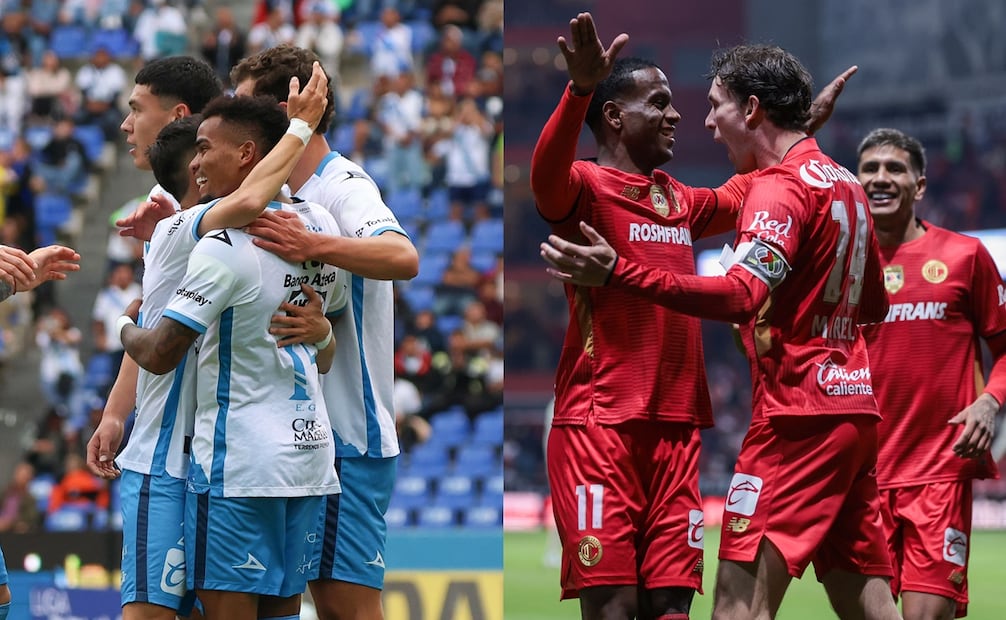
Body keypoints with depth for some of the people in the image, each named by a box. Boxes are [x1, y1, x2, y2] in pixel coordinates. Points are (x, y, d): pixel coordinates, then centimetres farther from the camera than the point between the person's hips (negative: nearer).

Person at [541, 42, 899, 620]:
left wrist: (618, 272, -32)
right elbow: (875, 304, 27)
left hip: (798, 413, -9)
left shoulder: (781, 186, -11)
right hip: (857, 410, 9)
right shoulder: (846, 184, 16)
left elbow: (740, 295, -27)